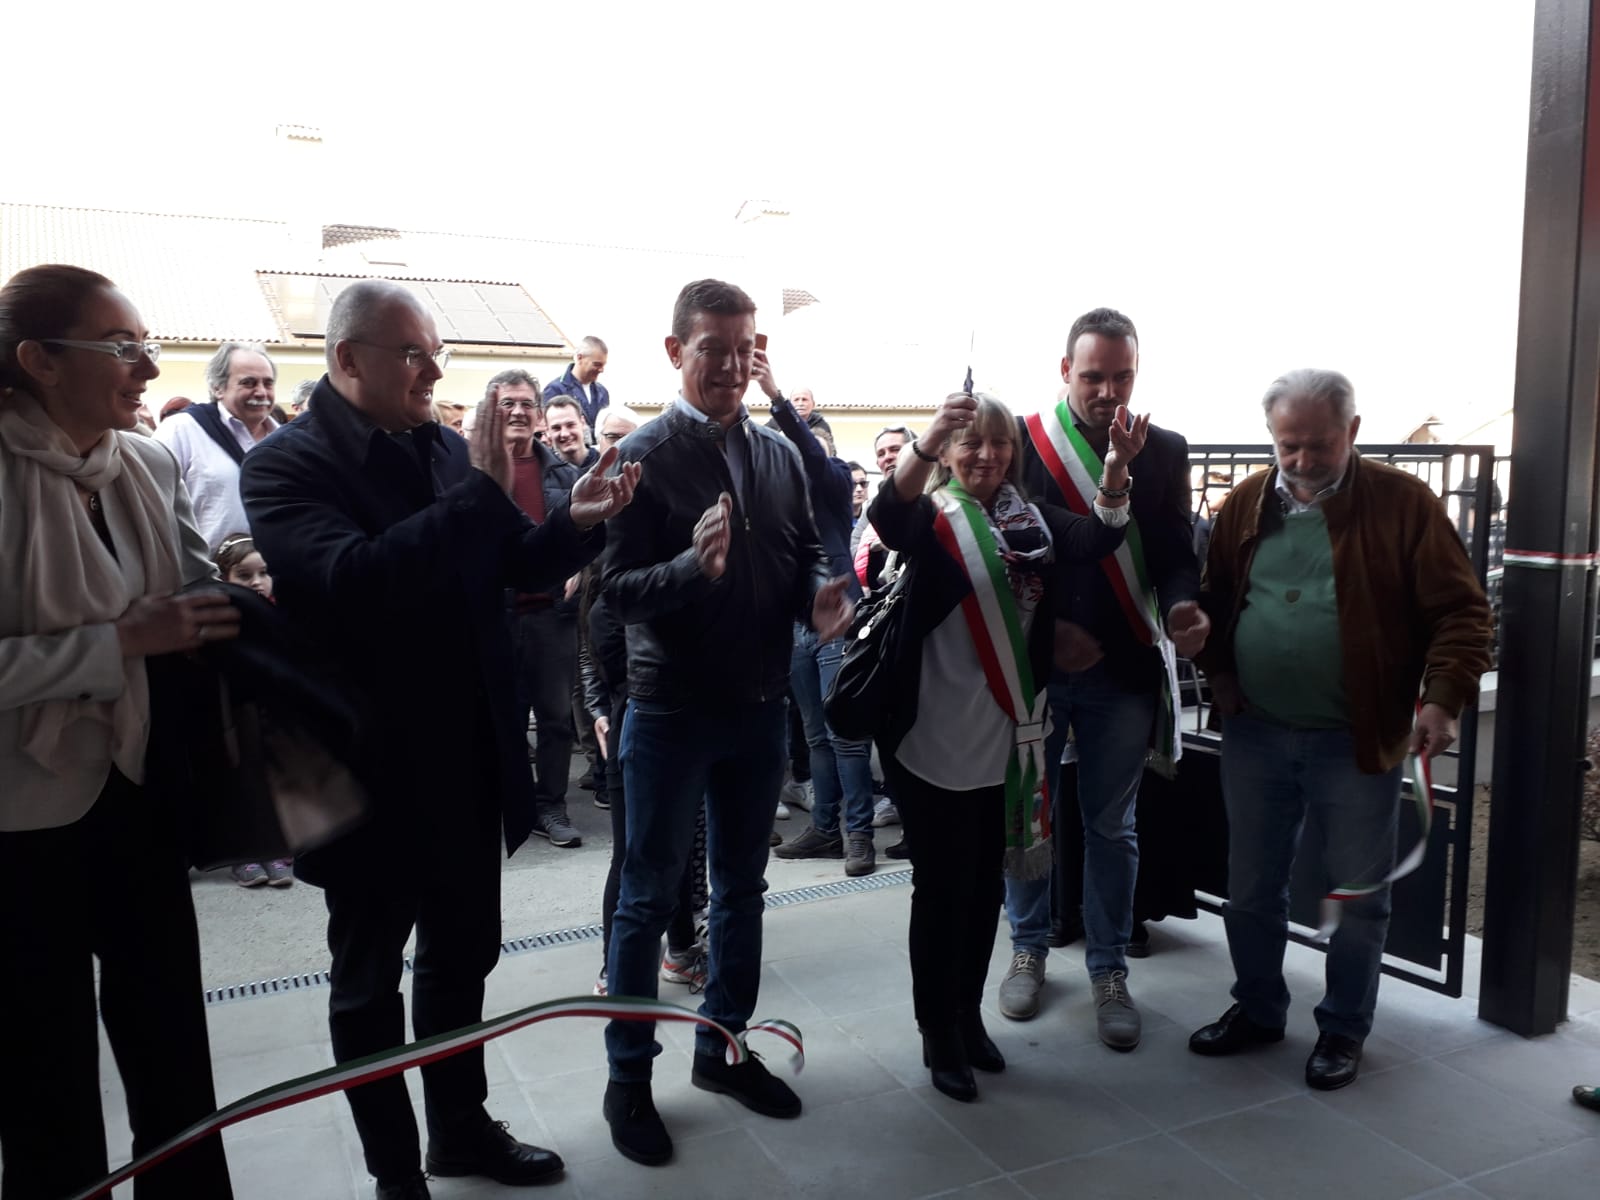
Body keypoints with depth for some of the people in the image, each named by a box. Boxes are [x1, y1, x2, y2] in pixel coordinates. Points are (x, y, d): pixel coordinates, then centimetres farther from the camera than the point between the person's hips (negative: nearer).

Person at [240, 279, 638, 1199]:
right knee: (370, 981, 13)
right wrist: (481, 494, -31)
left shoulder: (447, 450, 4)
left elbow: (520, 566, 9)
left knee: (463, 958, 20)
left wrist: (577, 522, -12)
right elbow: (350, 579, -30)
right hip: (370, 770, -6)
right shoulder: (287, 465, -14)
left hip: (468, 761, 6)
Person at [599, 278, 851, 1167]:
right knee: (648, 899, 8)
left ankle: (723, 1047, 36)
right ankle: (629, 1077, 23)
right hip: (670, 712, -5)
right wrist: (695, 566, -34)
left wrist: (824, 591, -13)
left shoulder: (779, 453, 4)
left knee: (741, 887, 17)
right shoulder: (643, 456, -12)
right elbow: (619, 590, -16)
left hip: (759, 708, 6)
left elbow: (805, 550, 9)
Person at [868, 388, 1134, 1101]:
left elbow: (1099, 536, -12)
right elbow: (887, 517, -29)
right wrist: (927, 441, -47)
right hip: (935, 743, -4)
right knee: (941, 889, 5)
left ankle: (969, 1015, 33)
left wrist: (1117, 468, -31)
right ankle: (938, 1034, 21)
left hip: (1008, 742, 5)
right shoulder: (930, 519, -6)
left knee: (985, 886, 16)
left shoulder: (1033, 522, 7)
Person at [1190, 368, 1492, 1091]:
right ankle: (1257, 1009, 34)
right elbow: (1213, 600, 13)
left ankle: (1344, 1029, 29)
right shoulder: (1247, 505, 4)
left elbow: (1460, 610, -8)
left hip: (1359, 740, -3)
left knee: (1358, 895, 10)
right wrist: (1221, 676, -2)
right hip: (1255, 734, 4)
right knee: (1251, 888, 14)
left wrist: (1443, 697, -21)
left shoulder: (1404, 503, -7)